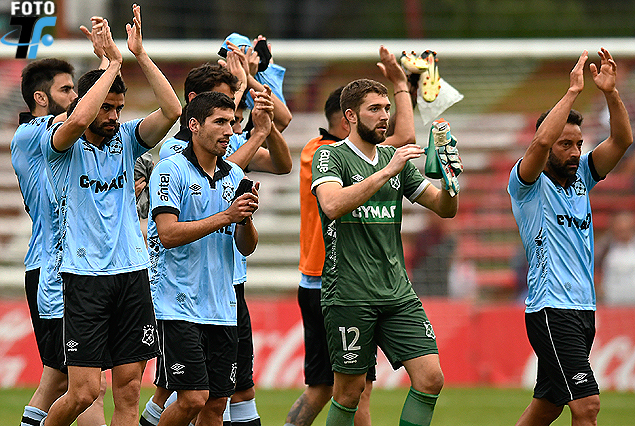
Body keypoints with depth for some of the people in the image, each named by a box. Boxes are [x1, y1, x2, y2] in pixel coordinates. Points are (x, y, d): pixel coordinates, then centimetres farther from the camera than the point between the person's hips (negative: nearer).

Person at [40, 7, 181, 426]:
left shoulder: (126, 139, 11)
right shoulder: (60, 145, -2)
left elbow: (172, 110, -4)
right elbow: (78, 120, -25)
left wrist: (140, 54, -10)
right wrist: (114, 62, -17)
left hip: (132, 271, 4)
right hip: (85, 276, -4)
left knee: (129, 391, 2)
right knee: (84, 392, -8)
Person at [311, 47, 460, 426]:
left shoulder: (394, 158, 15)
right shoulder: (331, 157, -2)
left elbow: (445, 209, 15)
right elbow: (333, 205, -23)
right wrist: (387, 171, -25)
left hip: (398, 292, 5)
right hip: (349, 294, -5)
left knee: (431, 378, -6)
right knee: (350, 390, 0)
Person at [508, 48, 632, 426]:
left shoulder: (580, 176, 14)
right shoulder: (529, 184, -5)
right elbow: (541, 141, -25)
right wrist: (572, 92, -22)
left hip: (584, 309, 8)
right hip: (551, 310, -8)